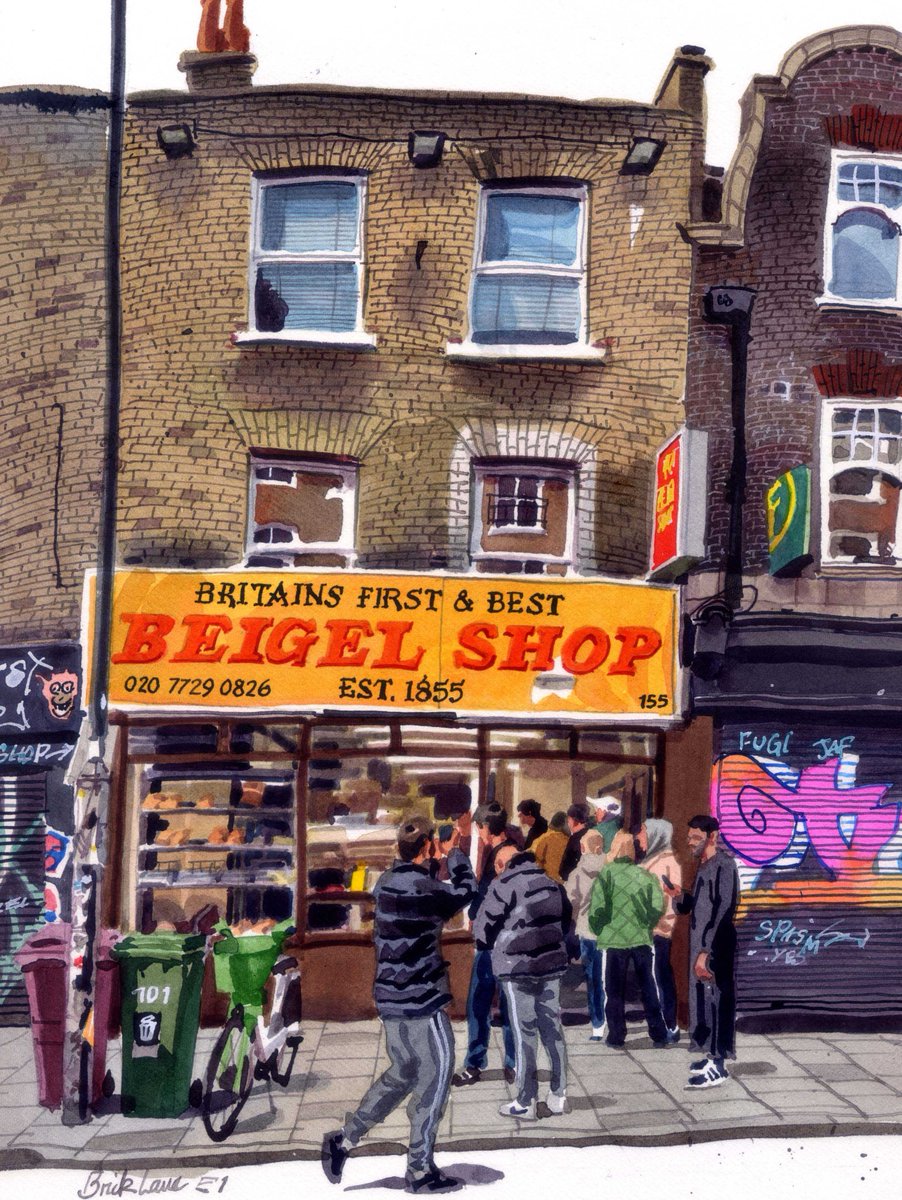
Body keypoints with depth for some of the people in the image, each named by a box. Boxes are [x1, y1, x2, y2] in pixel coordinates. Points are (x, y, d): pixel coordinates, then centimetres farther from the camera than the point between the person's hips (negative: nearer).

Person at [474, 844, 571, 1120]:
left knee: (524, 1033, 1)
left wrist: (495, 945, 10)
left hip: (518, 967, -5)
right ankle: (558, 1096, 18)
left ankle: (525, 1103, 8)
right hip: (552, 963, 6)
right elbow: (566, 920, 17)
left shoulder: (504, 883, -11)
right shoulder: (551, 881, 9)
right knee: (552, 1028, 13)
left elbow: (483, 931, -9)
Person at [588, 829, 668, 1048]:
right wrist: (647, 925, 13)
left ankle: (616, 1035, 10)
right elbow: (658, 906, -3)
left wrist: (598, 930, 5)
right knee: (648, 987, 11)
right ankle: (658, 1034, 12)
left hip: (615, 939, -2)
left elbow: (597, 907, -11)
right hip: (641, 939, 2)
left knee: (615, 989, 8)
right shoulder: (644, 874, 1)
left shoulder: (606, 874, -7)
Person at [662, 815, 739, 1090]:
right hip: (700, 945, 9)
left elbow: (723, 910, -21)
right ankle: (712, 1056, 24)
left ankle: (718, 1067, 0)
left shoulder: (723, 865, -14)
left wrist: (707, 951, -25)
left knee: (716, 999, -5)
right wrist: (680, 896, 1)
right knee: (703, 998, 14)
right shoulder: (703, 865, 15)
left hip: (716, 948, -9)